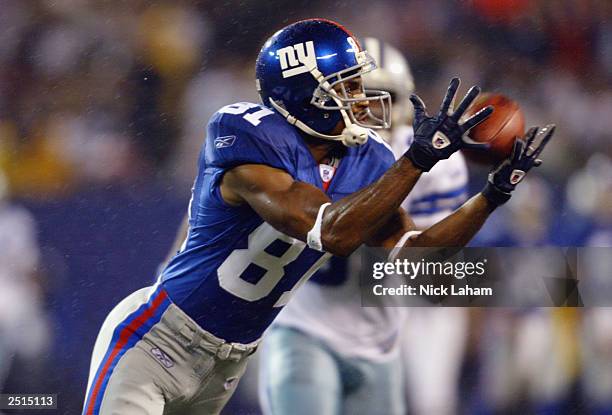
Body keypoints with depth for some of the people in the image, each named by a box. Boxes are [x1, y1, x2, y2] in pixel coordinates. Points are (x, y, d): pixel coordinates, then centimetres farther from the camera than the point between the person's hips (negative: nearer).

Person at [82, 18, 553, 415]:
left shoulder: (365, 163, 0)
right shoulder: (249, 139, -24)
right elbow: (332, 232, -33)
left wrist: (493, 193, -7)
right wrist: (422, 155, -34)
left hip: (226, 367, 7)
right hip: (154, 342, -7)